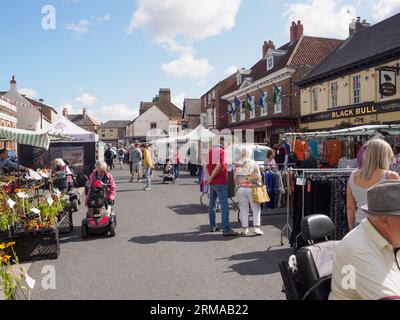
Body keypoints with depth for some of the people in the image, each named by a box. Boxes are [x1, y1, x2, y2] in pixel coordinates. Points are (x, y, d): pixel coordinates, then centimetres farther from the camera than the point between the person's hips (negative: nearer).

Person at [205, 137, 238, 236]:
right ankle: (226, 230, -8)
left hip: (212, 182, 8)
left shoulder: (210, 151, 12)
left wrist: (209, 177, -6)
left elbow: (205, 166, 6)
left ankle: (213, 226, 22)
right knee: (224, 205, -7)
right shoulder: (221, 151, -11)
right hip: (221, 182, -8)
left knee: (212, 204, 14)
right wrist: (210, 178, -13)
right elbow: (219, 166, -20)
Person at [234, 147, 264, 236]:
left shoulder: (237, 164, 6)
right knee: (256, 208, 7)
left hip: (240, 188, 2)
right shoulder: (254, 163, -1)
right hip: (251, 188, -2)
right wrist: (260, 185, 9)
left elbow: (235, 177, 9)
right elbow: (257, 176, -2)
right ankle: (257, 228, 2)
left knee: (243, 209, 7)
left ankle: (245, 229, 9)